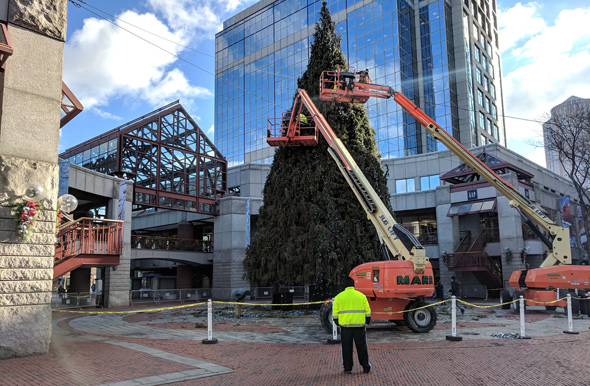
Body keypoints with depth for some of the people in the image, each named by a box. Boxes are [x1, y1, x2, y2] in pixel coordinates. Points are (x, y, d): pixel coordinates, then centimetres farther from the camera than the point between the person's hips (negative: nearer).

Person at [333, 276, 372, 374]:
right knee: (361, 347, 11)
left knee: (346, 347, 7)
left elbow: (335, 312, 2)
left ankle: (348, 368, 10)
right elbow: (367, 311, 5)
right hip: (359, 325, 1)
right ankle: (366, 367, 17)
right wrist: (367, 321, 16)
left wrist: (337, 323, 13)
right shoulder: (361, 295, 5)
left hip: (345, 325, -1)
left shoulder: (339, 296, 2)